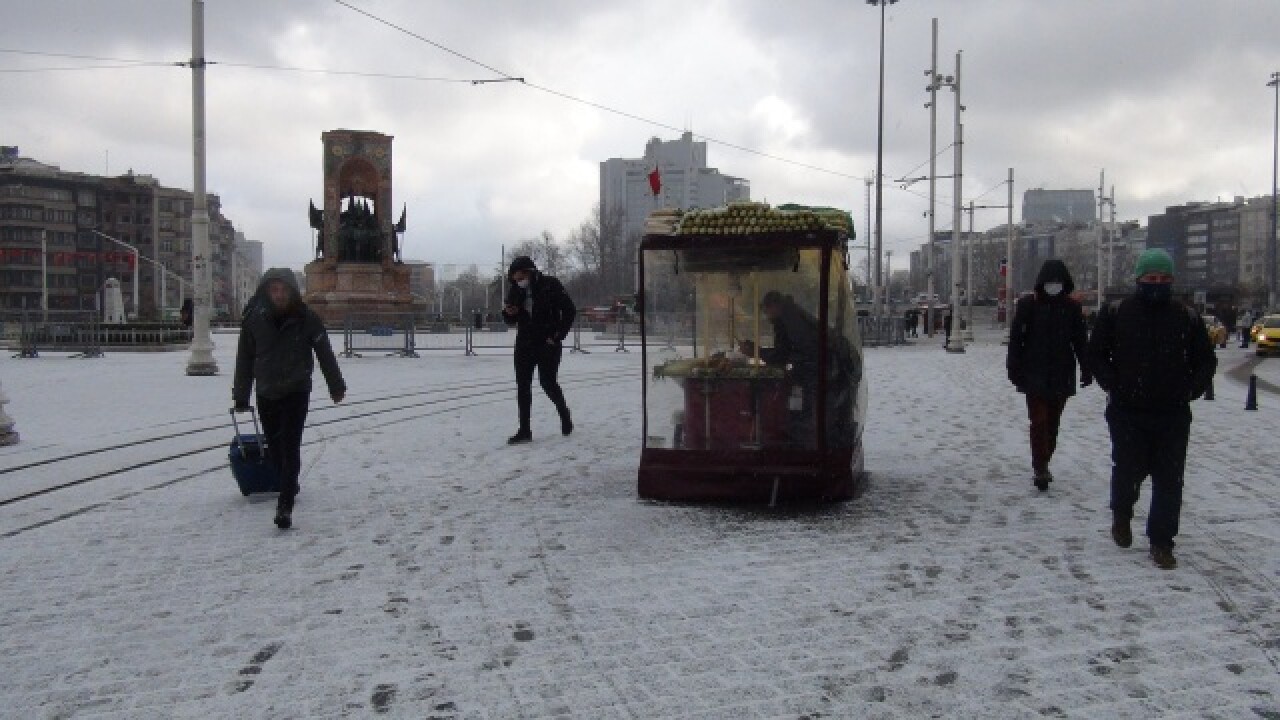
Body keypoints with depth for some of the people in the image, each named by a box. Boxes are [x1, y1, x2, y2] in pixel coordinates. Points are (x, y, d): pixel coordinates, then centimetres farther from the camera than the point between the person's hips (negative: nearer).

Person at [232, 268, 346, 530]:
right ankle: (289, 485, 39)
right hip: (266, 394, 3)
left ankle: (285, 506, -12)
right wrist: (241, 397, 7)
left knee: (290, 447, -11)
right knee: (274, 447, 12)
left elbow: (325, 354, 2)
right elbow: (244, 360, 4)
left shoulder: (307, 319, -8)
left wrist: (336, 387, 9)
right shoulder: (254, 320, -4)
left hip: (296, 393, -3)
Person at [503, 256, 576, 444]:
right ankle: (524, 430, 5)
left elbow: (570, 310, -8)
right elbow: (511, 321, 13)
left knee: (547, 382, -4)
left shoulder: (550, 285, -11)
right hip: (524, 344, 5)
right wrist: (508, 313, -11)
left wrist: (558, 335, -12)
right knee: (522, 385, 1)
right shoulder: (515, 291, 4)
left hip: (548, 344, -5)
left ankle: (564, 414, 25)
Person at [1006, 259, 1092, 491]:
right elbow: (1016, 338, -3)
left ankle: (1043, 465, 23)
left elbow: (1080, 341, 9)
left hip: (1062, 376, 3)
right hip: (1035, 375, -3)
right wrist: (1015, 369, -6)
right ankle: (1040, 469, -9)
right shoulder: (1028, 305, -3)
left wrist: (1086, 370, 6)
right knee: (1039, 421, -9)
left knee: (1052, 423, 11)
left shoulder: (1072, 307, 5)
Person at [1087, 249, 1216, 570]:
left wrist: (1190, 390, 0)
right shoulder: (1115, 313, 0)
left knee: (1169, 480, 2)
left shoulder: (1188, 317, 4)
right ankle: (1121, 514, 36)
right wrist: (1114, 386, -5)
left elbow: (1206, 361, 13)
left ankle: (1161, 542, 13)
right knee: (1128, 470, 5)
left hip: (1173, 415, 1)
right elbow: (1096, 355, 5)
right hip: (1127, 412, -1)